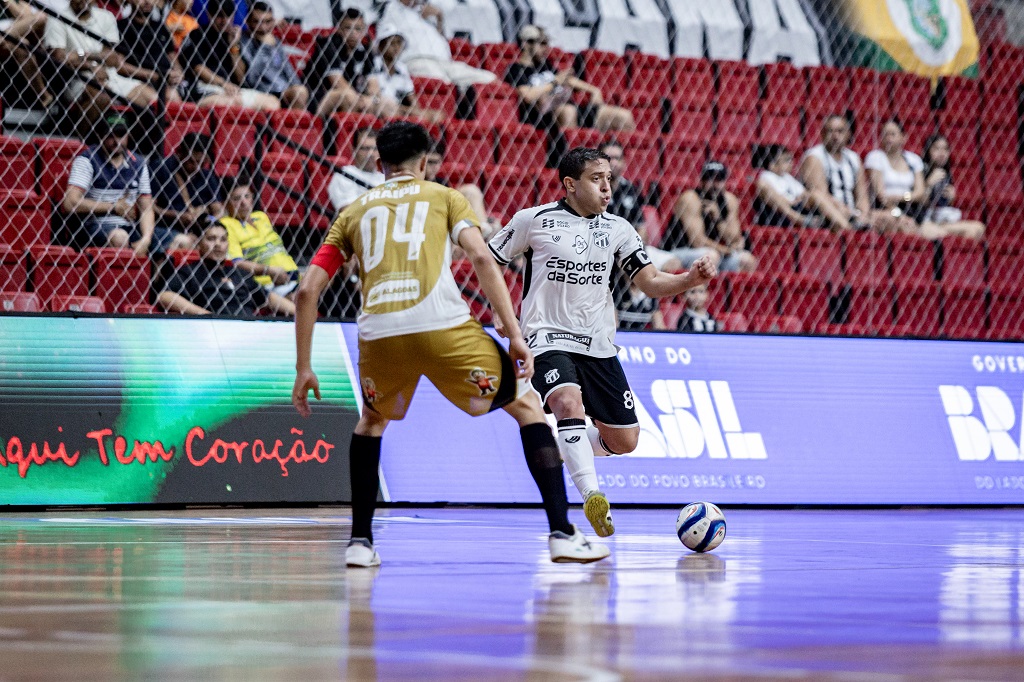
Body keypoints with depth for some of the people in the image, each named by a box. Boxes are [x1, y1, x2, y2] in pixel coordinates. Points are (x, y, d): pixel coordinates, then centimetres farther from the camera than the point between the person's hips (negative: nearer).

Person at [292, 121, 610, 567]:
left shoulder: (353, 212, 26)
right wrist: (515, 335, 0)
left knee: (372, 420, 33)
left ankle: (360, 541, 24)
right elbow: (481, 257, 2)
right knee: (526, 406, 14)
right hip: (443, 328, -2)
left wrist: (303, 369, 21)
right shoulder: (444, 197, 20)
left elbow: (308, 289, 18)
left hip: (379, 333, 2)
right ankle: (562, 534, 4)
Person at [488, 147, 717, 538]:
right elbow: (488, 261, 5)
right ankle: (592, 498, -44)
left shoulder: (617, 229, 6)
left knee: (624, 441, 4)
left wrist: (691, 279, -15)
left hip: (598, 346, 5)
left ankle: (563, 453, 34)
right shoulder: (534, 220, -4)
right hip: (548, 340, -5)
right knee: (569, 402, -34)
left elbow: (651, 283, 3)